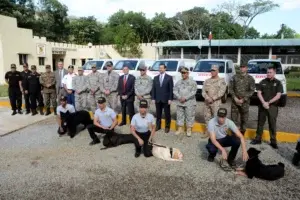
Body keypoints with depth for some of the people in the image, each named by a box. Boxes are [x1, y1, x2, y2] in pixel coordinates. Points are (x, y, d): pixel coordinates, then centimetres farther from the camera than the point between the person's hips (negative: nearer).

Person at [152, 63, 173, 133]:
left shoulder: (169, 77, -1)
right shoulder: (156, 78, 9)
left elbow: (171, 89, -4)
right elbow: (153, 89, 8)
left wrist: (170, 99, -10)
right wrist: (153, 98, 1)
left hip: (166, 99, -3)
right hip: (157, 99, 3)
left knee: (167, 114, 6)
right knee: (158, 114, 10)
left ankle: (167, 127, 18)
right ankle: (158, 126, 23)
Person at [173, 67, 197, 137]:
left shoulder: (193, 82, -1)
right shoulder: (178, 82, 11)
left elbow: (193, 92, -10)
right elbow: (175, 91, 5)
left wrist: (185, 98, -16)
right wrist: (179, 97, -11)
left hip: (190, 103, -4)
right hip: (179, 102, 4)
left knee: (189, 116, 1)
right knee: (179, 116, 9)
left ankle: (189, 130, 12)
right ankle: (180, 129, 21)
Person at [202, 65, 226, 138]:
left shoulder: (221, 81, 0)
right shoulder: (207, 81, 12)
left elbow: (221, 92, -10)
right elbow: (203, 91, 4)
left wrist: (213, 98, -15)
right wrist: (207, 98, -13)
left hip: (216, 102, -4)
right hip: (207, 102, 5)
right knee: (207, 116, 9)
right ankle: (207, 131, 21)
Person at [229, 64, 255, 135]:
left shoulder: (250, 78, 0)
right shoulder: (235, 77, 6)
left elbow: (252, 91, -4)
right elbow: (231, 88, 4)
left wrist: (243, 99, -12)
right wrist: (235, 98, -9)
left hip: (245, 102, -1)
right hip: (235, 101, 1)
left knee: (244, 119, 8)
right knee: (234, 118, 2)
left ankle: (242, 135, 23)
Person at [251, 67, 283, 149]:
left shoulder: (278, 83, -1)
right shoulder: (263, 82, 4)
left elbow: (278, 96, -7)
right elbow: (259, 93, 0)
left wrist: (268, 102, -14)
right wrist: (263, 103, -13)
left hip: (273, 106, -2)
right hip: (262, 106, 2)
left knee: (272, 124, 4)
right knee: (260, 123, 9)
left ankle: (273, 141, 14)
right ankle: (258, 139, 18)